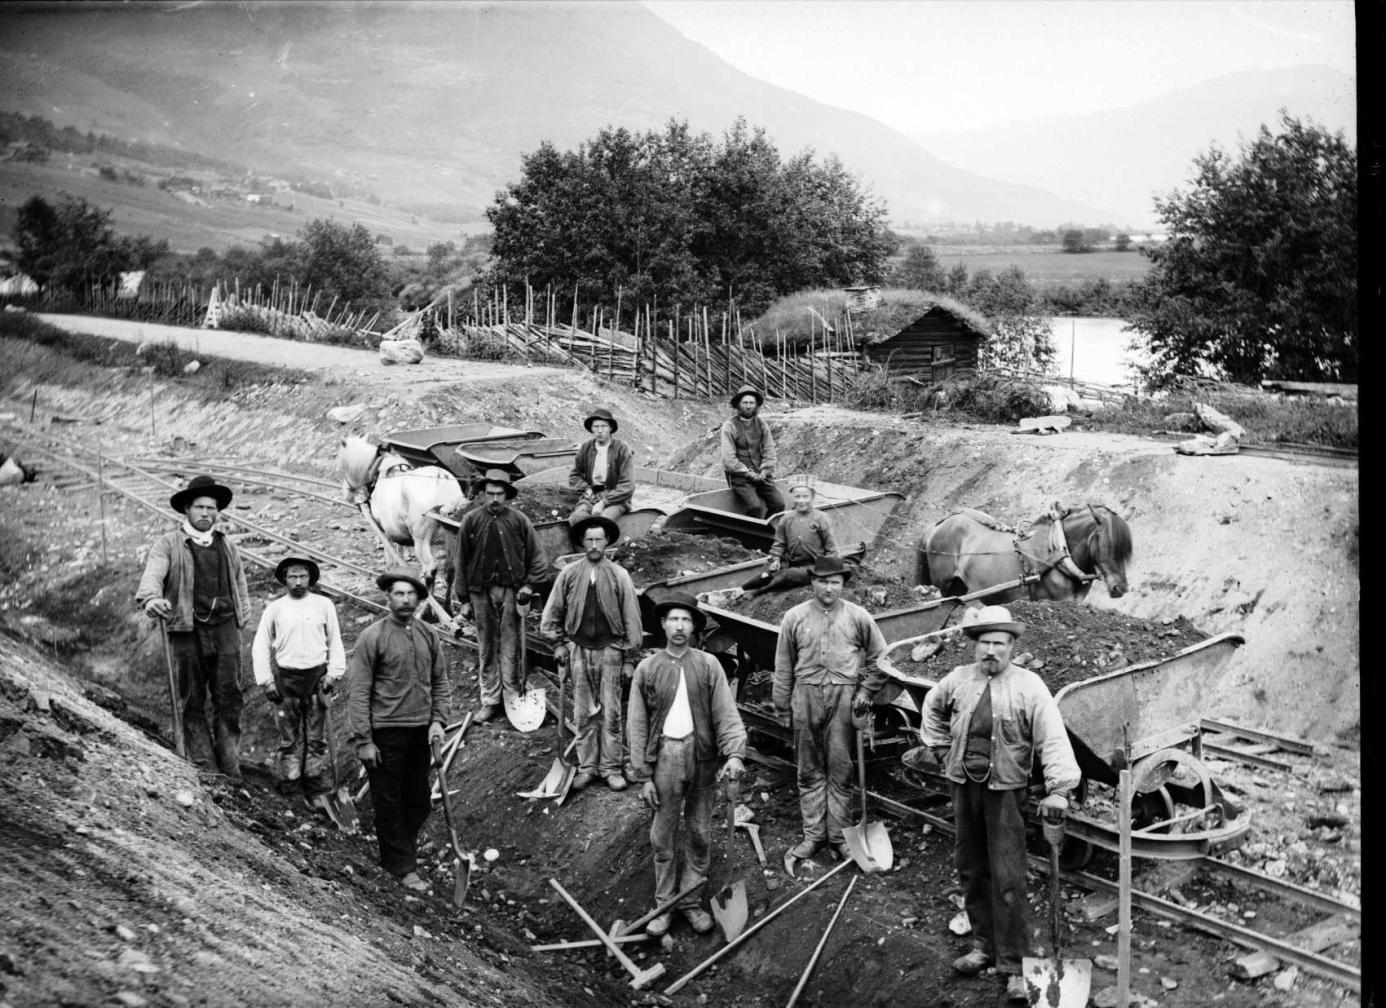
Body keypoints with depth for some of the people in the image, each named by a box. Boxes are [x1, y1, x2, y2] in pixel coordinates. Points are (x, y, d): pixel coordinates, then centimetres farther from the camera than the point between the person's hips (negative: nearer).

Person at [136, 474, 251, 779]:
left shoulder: (228, 547, 17)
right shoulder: (167, 545, 2)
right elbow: (152, 575, -15)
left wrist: (243, 616, 14)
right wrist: (151, 599, -36)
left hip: (225, 630, 3)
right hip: (187, 631, -3)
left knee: (229, 698, 0)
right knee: (192, 702, 2)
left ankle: (230, 770, 5)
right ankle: (203, 769, 8)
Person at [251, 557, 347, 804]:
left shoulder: (324, 606, 4)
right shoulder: (274, 609, 3)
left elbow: (335, 642, 8)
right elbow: (260, 647, 7)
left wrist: (333, 674, 0)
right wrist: (265, 680, 0)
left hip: (316, 676, 0)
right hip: (285, 678, 0)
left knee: (317, 738, 2)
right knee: (288, 738, 4)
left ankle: (317, 789, 9)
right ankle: (289, 786, 12)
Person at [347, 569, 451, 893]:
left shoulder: (428, 636, 6)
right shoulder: (372, 637, -9)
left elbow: (440, 682, 14)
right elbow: (358, 692, -10)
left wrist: (438, 720, 0)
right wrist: (362, 741, -13)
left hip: (421, 732, 5)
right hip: (386, 731, -5)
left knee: (419, 802, 13)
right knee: (389, 803, 4)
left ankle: (396, 853, 32)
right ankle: (404, 867, 16)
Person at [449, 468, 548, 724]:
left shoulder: (518, 521, -2)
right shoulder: (471, 521, 0)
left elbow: (537, 558, 6)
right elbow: (460, 562, 5)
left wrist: (528, 585, -5)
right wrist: (463, 599, 5)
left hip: (511, 591, -1)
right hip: (481, 591, 1)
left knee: (511, 648, -1)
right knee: (486, 648, 8)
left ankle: (515, 698, 9)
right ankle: (489, 701, 16)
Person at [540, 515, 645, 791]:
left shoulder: (619, 576, -3)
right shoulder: (569, 574, 0)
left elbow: (631, 618, -1)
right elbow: (551, 614, 10)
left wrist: (630, 659, -1)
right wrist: (560, 642, 4)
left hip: (610, 650, -1)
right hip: (579, 650, 1)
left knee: (611, 713, 2)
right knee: (584, 713, 7)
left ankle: (612, 768, 11)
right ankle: (586, 767, 16)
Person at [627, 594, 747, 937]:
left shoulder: (709, 665, -1)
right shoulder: (647, 670, -1)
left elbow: (726, 713, -5)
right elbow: (637, 727, 0)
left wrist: (734, 753, -21)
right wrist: (643, 776, -4)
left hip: (703, 757, 1)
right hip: (665, 755, 0)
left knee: (700, 835, 10)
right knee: (662, 837, 8)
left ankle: (690, 901, 25)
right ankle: (663, 904, 23)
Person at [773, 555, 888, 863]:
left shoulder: (858, 617, 2)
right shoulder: (794, 618, 3)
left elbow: (879, 659, 11)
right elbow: (783, 668, 7)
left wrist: (865, 692, 2)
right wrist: (782, 709, 7)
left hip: (843, 698, -1)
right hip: (806, 696, 1)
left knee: (841, 770, 2)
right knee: (810, 771, 7)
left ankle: (840, 835, 12)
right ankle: (813, 834, 16)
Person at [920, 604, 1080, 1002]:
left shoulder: (1028, 686, -10)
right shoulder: (958, 679, 2)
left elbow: (1053, 738, -14)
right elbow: (932, 709, 22)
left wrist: (1058, 788, -21)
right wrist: (943, 751, 15)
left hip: (1004, 792, -4)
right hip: (965, 787, 5)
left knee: (1007, 880, -5)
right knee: (970, 870, 13)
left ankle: (1013, 966, 4)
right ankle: (984, 945, 29)